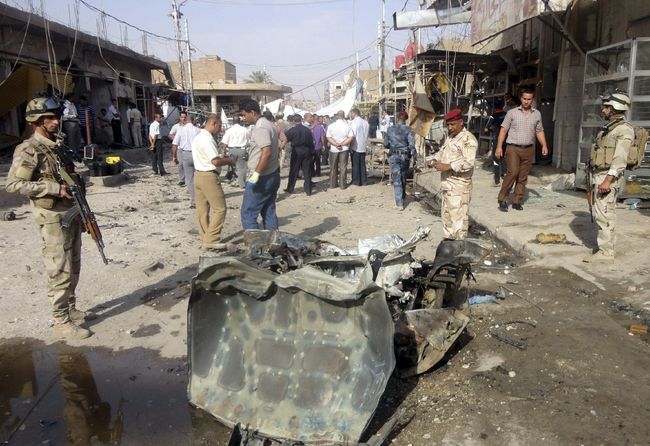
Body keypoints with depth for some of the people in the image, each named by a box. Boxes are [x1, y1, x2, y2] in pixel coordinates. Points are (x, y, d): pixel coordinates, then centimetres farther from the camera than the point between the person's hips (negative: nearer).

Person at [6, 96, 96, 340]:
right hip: (52, 218, -8)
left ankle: (71, 309, 30)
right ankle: (61, 321, 8)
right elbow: (13, 184, -19)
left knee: (73, 267, 16)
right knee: (60, 271, -2)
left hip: (72, 214, 8)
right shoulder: (28, 150, -13)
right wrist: (55, 188, -23)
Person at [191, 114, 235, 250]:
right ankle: (211, 240, -5)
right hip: (208, 176, -10)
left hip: (198, 175, 10)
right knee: (220, 208, -4)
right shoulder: (207, 139, -16)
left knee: (202, 210, 11)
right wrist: (229, 160, -4)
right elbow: (215, 161, -22)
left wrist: (224, 160, 12)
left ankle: (205, 241, 17)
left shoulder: (198, 137, 16)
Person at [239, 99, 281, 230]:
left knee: (248, 213, -4)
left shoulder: (260, 128, -16)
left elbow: (267, 151, -27)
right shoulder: (270, 125, 15)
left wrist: (256, 173, -26)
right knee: (269, 212, 13)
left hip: (262, 178, -10)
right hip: (273, 175, 10)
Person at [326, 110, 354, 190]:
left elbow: (328, 138, -10)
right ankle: (342, 184, 8)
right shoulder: (347, 126, -6)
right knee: (343, 167, 6)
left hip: (333, 149, 1)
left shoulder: (331, 126, -5)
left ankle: (333, 184, 16)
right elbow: (350, 138, -13)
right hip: (344, 149, -1)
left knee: (333, 167, 11)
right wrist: (342, 144, -12)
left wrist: (336, 144, -14)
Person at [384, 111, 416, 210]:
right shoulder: (408, 129, -7)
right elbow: (412, 145, -14)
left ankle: (399, 203, -10)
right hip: (405, 156, 0)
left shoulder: (390, 129, 0)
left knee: (396, 179, -1)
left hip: (393, 156, 0)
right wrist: (414, 157, -8)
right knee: (403, 177, 19)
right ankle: (402, 196, 37)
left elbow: (385, 144, 5)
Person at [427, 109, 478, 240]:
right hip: (447, 183, 9)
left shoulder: (468, 139, -14)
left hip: (459, 184, -9)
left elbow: (468, 163, -24)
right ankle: (449, 240, 28)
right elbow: (442, 152, 27)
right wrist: (434, 160, 5)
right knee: (446, 213, 16)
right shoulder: (450, 138, 15)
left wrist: (447, 166, -26)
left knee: (458, 215, -6)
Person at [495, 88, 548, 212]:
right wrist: (499, 147, -8)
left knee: (523, 177, 3)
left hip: (528, 149, 4)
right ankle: (502, 199, -7)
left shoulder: (537, 114, 11)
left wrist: (544, 145, 3)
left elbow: (539, 131, 17)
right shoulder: (512, 113, 2)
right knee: (513, 172, -17)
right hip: (513, 148, -3)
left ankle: (517, 201, 12)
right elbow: (504, 130, 0)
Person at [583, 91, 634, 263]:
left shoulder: (624, 129, -12)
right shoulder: (608, 127, 17)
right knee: (601, 214, 14)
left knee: (604, 214, -10)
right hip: (598, 175, 10)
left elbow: (620, 158, -20)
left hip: (608, 177, -10)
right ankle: (606, 245, 23)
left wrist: (608, 179, -28)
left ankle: (605, 252, -6)